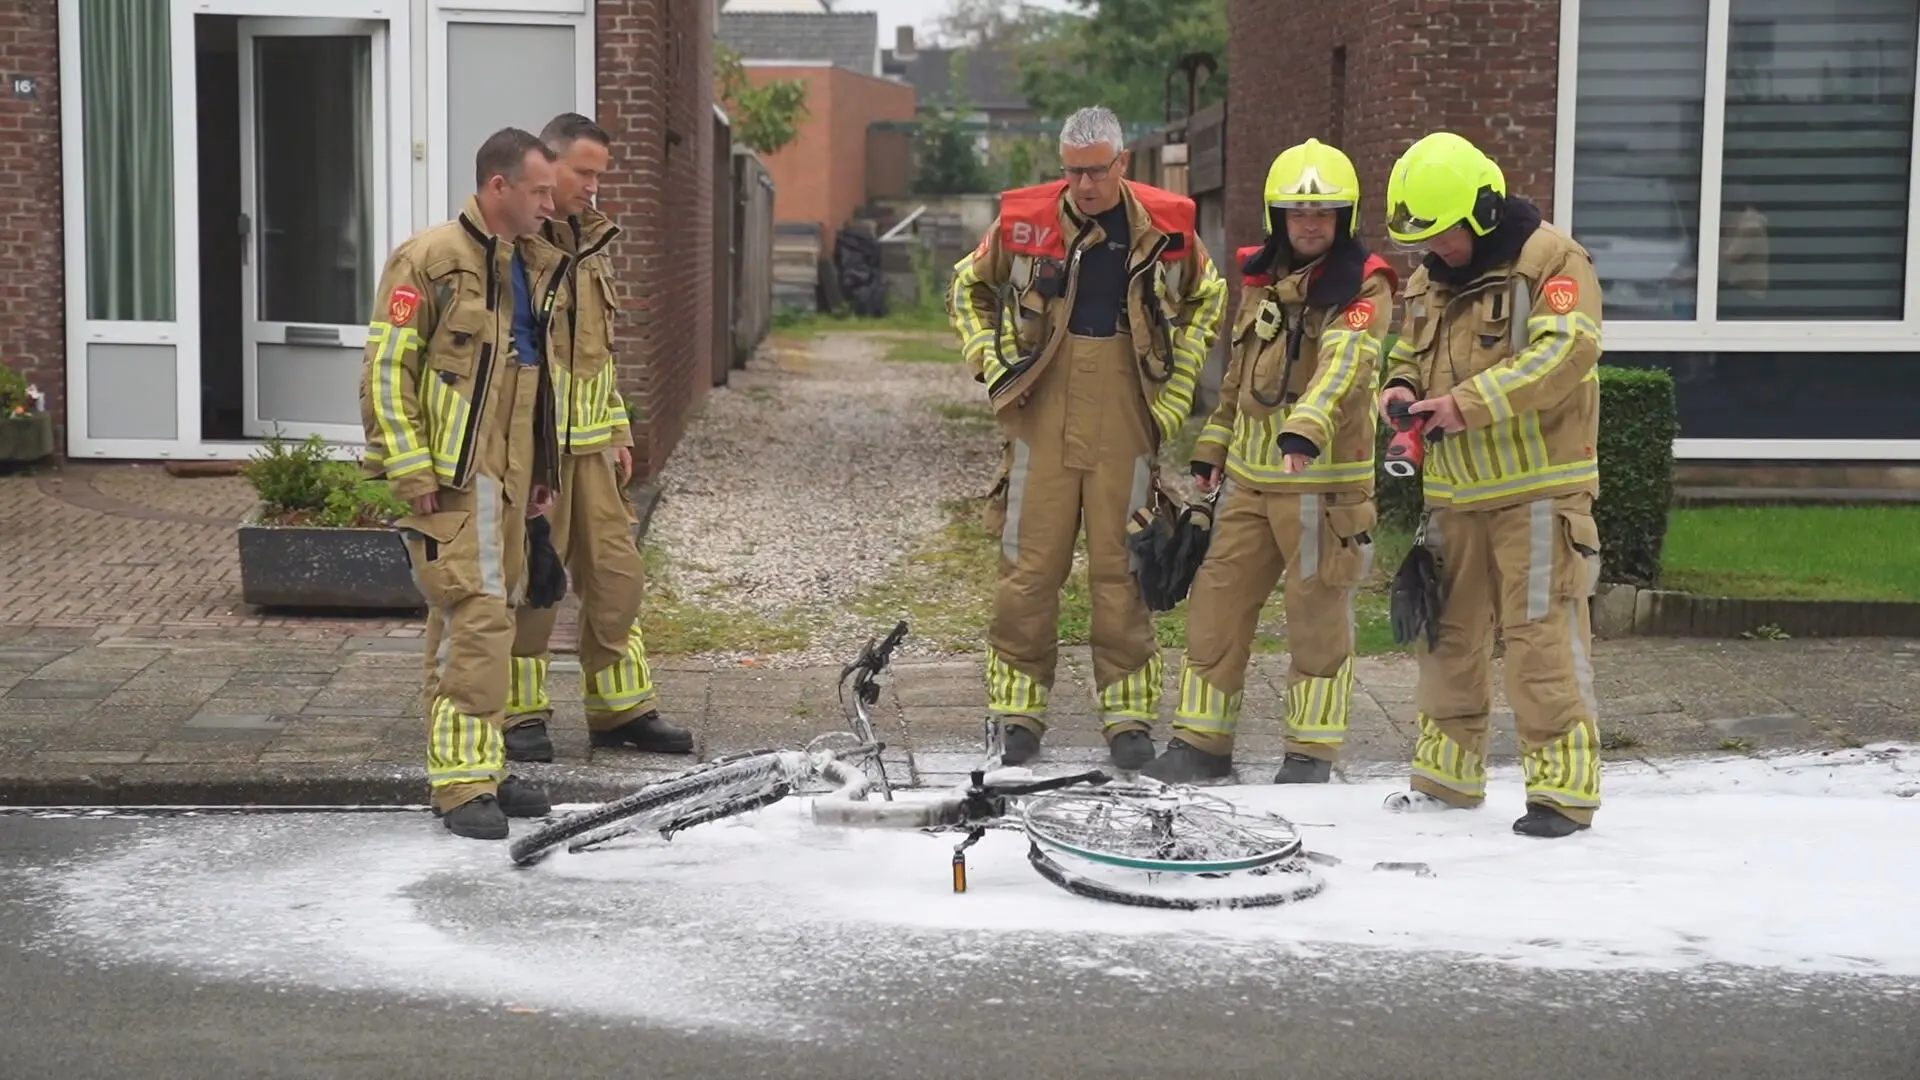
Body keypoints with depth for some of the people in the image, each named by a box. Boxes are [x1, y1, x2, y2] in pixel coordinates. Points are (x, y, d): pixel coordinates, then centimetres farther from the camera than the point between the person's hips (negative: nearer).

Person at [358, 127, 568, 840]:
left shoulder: (536, 268, 16)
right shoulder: (429, 261, -10)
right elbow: (385, 370, -11)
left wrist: (542, 472, 24)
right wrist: (411, 469, -15)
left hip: (508, 476, 8)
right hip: (453, 478, -8)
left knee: (491, 616, 13)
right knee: (474, 618, -13)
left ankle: (483, 768, 22)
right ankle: (462, 782, -8)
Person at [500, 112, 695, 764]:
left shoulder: (592, 241, 16)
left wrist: (618, 430, 22)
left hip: (588, 443, 8)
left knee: (616, 575, 10)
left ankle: (621, 709, 21)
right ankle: (521, 714, 13)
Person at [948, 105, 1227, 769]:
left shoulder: (1165, 224, 1)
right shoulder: (1023, 219, -1)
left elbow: (1205, 300, 17)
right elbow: (968, 288, 15)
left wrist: (1178, 383, 8)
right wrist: (990, 361, 2)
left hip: (1126, 416, 0)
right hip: (1041, 414, 0)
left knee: (1123, 565, 4)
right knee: (1031, 562, 2)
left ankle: (1129, 714, 12)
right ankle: (1018, 708, 11)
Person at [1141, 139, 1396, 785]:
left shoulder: (1363, 285, -8)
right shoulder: (1262, 278, 12)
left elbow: (1345, 362, -26)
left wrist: (1306, 427, -41)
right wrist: (1212, 447, 21)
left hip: (1324, 481, -6)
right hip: (1248, 477, 6)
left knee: (1319, 619, 3)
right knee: (1217, 605, 7)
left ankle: (1311, 751, 16)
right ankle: (1201, 742, 18)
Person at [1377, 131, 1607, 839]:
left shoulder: (1551, 260, -10)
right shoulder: (1429, 279, 14)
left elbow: (1567, 352, -23)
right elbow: (1409, 355, 25)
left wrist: (1470, 402, -28)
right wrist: (1401, 390, 0)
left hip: (1536, 488, -7)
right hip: (1454, 493, 7)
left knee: (1542, 635, -8)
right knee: (1450, 632, 14)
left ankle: (1563, 785, -2)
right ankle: (1446, 772, 26)